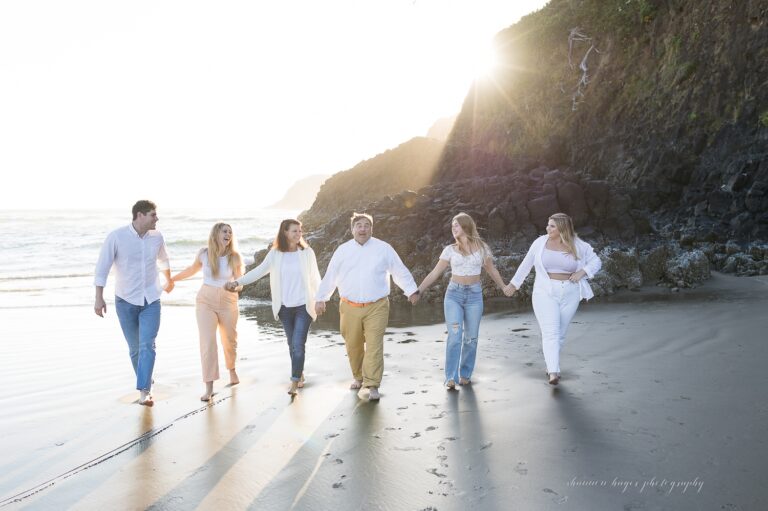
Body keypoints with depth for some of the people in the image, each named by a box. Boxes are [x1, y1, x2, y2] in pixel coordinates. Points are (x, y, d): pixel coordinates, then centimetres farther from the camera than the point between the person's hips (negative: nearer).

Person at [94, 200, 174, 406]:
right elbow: (102, 267, -8)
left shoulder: (157, 237, -1)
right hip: (125, 301, -1)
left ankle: (144, 391, -12)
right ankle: (146, 382, 29)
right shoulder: (116, 237, -12)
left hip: (151, 300, 1)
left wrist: (169, 280, 35)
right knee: (134, 347, 9)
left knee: (147, 345, -12)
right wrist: (99, 298, -12)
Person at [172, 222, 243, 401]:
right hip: (206, 301, -1)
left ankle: (232, 369, 46)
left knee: (230, 341, 15)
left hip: (228, 302, 1)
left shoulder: (235, 257, -9)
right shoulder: (204, 253, -7)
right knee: (208, 342, -10)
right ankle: (209, 388, -5)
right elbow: (192, 269, 13)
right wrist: (171, 279, 21)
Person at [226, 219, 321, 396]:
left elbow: (315, 278, 3)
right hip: (285, 307, 2)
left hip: (304, 306, -2)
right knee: (292, 345, 12)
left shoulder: (307, 252, -3)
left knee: (298, 345, -10)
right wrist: (237, 282, -6)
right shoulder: (275, 254, 0)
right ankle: (300, 375, 31)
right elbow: (259, 271, 2)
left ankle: (294, 383, -2)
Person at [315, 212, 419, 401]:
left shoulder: (384, 248, 1)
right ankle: (359, 377, 32)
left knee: (374, 346, -7)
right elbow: (330, 276, 11)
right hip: (350, 308, 2)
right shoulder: (343, 250, 5)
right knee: (353, 345, 10)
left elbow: (400, 271, 8)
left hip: (376, 307, -2)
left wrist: (411, 290, 7)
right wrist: (321, 298, 13)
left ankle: (373, 385, -2)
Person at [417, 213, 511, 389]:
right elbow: (435, 273, 3)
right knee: (455, 336, -11)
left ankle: (465, 374, 18)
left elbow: (492, 270, 15)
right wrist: (418, 290, -4)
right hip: (454, 294, -1)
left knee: (471, 337, 3)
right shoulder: (450, 250, 2)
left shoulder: (481, 247, 3)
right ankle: (450, 377, -7)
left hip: (474, 295, 1)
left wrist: (504, 288, 18)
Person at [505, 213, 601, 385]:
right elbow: (526, 264, 11)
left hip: (569, 294, 1)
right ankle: (554, 372, -21)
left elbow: (596, 261, 8)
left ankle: (550, 366, 26)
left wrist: (582, 272, -10)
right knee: (550, 332, -13)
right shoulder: (541, 242, 0)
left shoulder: (579, 246, 0)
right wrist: (514, 283, 18)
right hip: (545, 293, -1)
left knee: (560, 334, 8)